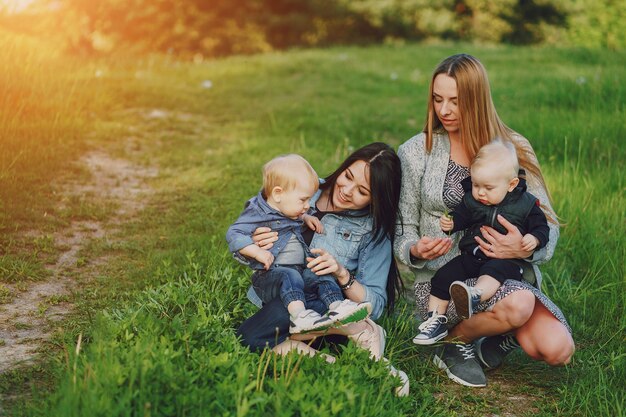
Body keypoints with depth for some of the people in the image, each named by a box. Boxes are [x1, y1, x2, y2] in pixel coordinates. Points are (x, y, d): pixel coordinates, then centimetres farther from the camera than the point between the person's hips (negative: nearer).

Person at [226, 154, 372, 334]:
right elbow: (234, 234, -17)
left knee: (322, 275, -13)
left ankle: (337, 306, -32)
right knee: (290, 276, -36)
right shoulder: (257, 214, -10)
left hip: (300, 269, 8)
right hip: (270, 274, -8)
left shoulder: (286, 210, 16)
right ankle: (298, 316, -55)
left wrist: (305, 218, 21)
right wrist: (257, 251, -27)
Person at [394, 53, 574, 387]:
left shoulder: (514, 150, 5)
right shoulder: (415, 153, 3)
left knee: (557, 350, -22)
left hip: (509, 276, 2)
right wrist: (416, 250, -18)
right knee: (518, 303, -32)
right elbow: (402, 234, 6)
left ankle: (504, 337, 11)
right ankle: (452, 343, -3)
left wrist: (526, 247, -19)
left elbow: (549, 225, 4)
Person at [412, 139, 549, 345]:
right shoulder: (471, 200, 7)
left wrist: (534, 239, -20)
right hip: (471, 256, 5)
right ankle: (436, 320, -4)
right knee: (443, 276, -10)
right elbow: (461, 216, 18)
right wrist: (450, 223, -5)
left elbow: (541, 227, 2)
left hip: (504, 259, -5)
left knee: (494, 271, -39)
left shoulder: (526, 204, -2)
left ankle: (475, 295, -66)